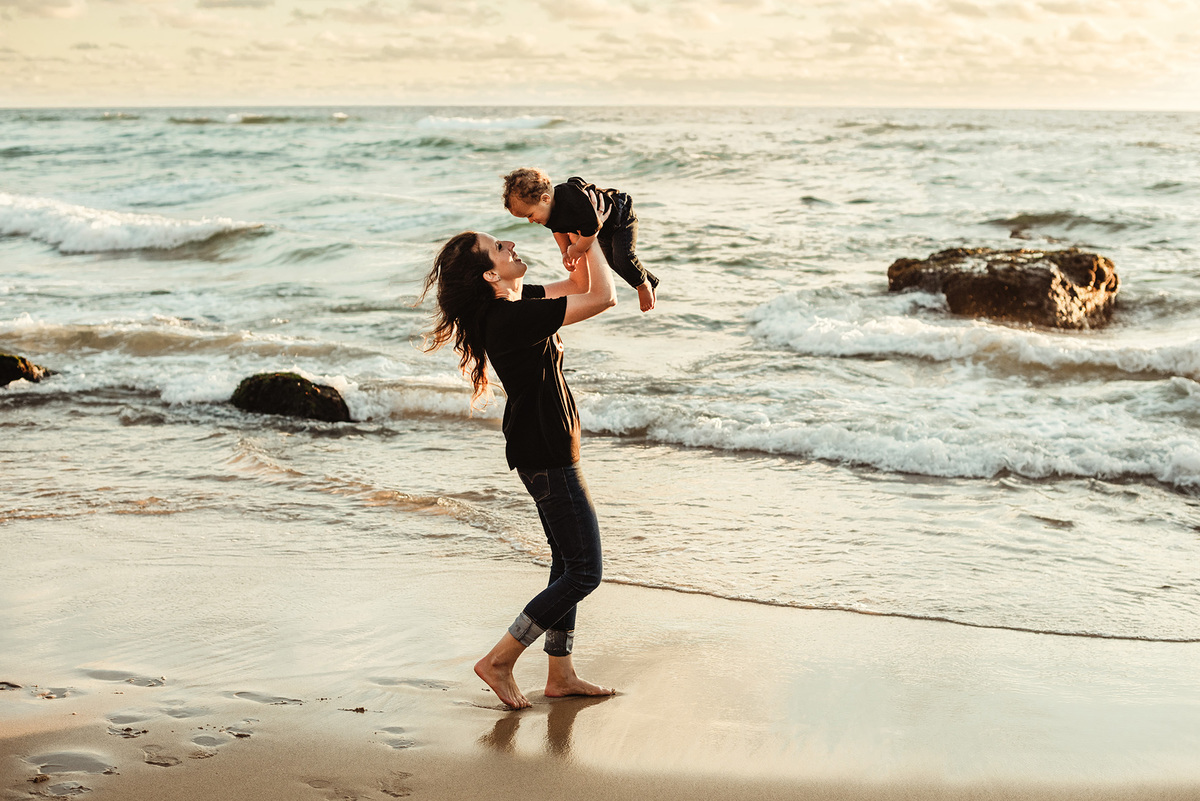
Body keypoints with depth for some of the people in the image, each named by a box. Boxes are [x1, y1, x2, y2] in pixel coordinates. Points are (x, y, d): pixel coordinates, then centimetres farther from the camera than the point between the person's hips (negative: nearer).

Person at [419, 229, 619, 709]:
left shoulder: (511, 304, 4)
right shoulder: (512, 318, -25)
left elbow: (578, 286, 17)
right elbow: (602, 297, -24)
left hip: (541, 450, 10)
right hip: (547, 457, -10)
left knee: (568, 562, 16)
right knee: (584, 572, -3)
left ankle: (560, 675, 24)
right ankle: (499, 662, 2)